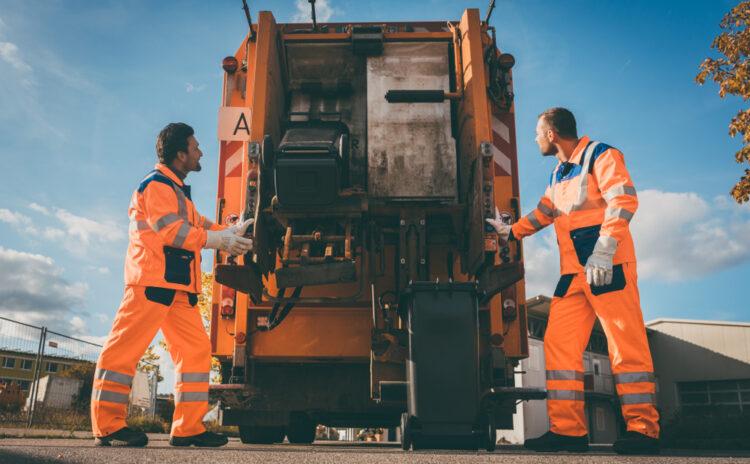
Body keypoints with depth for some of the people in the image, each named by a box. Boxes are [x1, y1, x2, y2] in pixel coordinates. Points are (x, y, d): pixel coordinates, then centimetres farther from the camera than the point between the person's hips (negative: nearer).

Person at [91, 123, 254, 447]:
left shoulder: (177, 190, 28)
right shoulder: (156, 184, -4)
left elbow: (197, 225, 22)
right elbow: (171, 230, -14)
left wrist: (233, 231, 10)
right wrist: (221, 240, -11)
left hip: (179, 286, 10)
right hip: (152, 279, -10)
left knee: (196, 349, 3)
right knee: (127, 346, -7)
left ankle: (188, 428, 4)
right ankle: (107, 425, -2)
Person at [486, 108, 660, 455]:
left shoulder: (599, 155, -3)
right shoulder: (557, 174, 22)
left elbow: (623, 199, -16)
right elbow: (543, 213, 35)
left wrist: (603, 250, -25)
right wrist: (510, 232, 32)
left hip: (609, 266, -8)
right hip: (573, 271, 8)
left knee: (626, 344, -7)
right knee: (558, 343, 0)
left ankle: (642, 429, 1)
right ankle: (568, 429, 2)